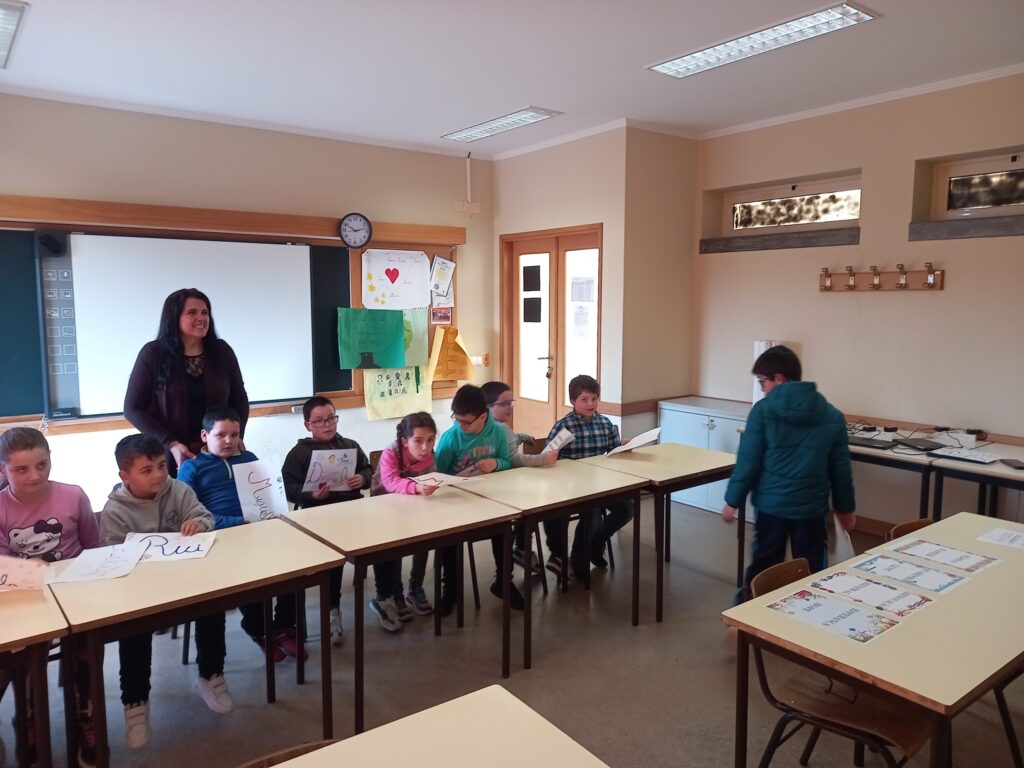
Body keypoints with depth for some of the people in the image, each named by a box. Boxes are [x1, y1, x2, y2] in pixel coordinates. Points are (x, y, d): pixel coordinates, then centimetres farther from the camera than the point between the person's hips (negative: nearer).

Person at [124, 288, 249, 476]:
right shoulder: (153, 354, -5)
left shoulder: (221, 351, 2)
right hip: (170, 457, -2)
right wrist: (170, 444, -13)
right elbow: (133, 408, -3)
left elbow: (239, 399, 8)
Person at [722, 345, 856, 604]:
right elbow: (840, 468, 7)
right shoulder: (832, 416, 3)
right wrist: (845, 507, 19)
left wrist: (732, 500, 1)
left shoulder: (763, 410, -9)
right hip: (811, 506, 2)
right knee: (810, 571, 12)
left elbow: (748, 461, -8)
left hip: (771, 503, -1)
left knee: (762, 566, 12)